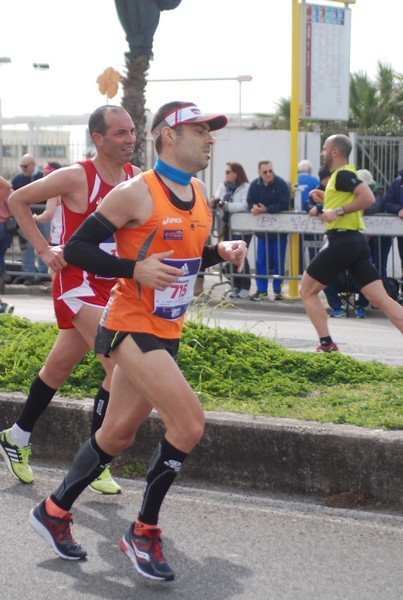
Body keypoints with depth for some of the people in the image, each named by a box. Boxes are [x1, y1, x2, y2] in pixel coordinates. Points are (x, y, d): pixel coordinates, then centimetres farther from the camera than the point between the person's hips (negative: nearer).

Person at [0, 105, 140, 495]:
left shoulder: (137, 178, 3)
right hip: (77, 282, -7)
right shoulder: (76, 177, -15)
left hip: (110, 285, 7)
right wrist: (43, 249, -10)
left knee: (59, 366, 19)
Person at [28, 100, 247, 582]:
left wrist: (221, 252, 4)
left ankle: (54, 511, 34)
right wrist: (135, 270, -23)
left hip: (166, 333, 8)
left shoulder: (199, 195, 10)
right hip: (131, 326, -8)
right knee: (189, 423, -19)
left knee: (117, 434, 15)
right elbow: (76, 249, -12)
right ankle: (143, 532, -3)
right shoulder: (136, 193, -14)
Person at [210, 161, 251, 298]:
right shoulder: (223, 186, 12)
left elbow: (244, 205, -20)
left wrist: (227, 205, -30)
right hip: (228, 226, 6)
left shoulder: (246, 187, -6)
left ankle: (245, 287, 1)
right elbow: (217, 200, 1)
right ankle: (236, 286, 14)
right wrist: (214, 203, -23)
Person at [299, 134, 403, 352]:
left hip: (341, 242, -9)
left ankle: (327, 345, 2)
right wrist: (326, 199, 17)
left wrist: (338, 211, -21)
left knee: (307, 291, 6)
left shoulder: (343, 174, -10)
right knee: (381, 299, 0)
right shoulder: (341, 174, 19)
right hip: (356, 242, 9)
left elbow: (368, 197, -24)